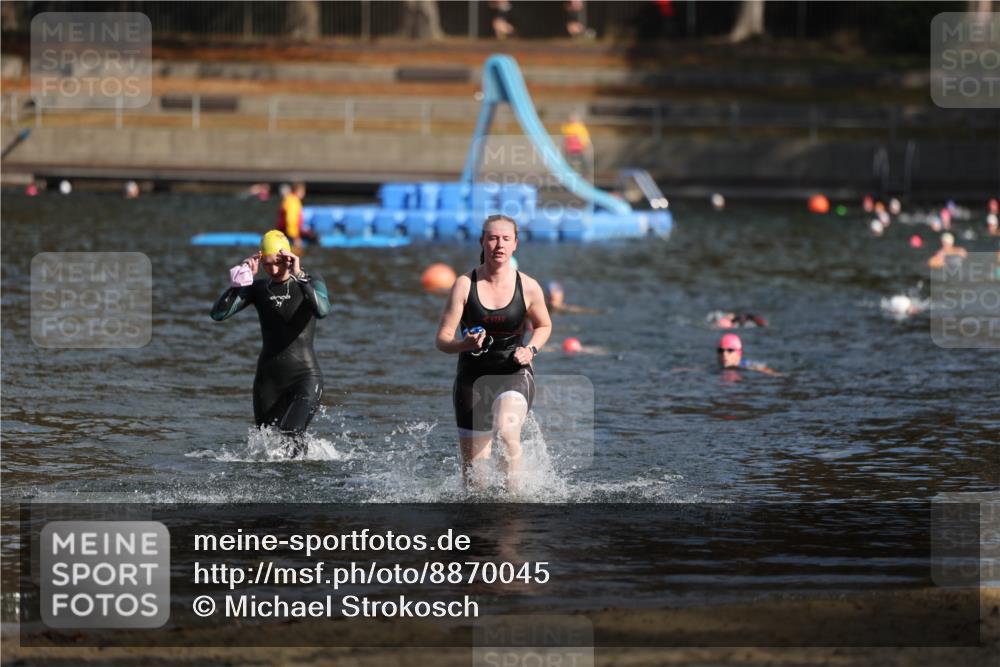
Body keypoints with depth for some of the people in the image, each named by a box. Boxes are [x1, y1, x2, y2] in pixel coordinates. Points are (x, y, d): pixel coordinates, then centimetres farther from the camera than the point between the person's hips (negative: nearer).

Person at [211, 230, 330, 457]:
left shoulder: (310, 283, -2)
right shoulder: (258, 288, 6)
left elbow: (322, 310, -25)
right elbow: (218, 314, -5)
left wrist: (299, 276, -25)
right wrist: (239, 281, -13)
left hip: (305, 375, -4)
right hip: (268, 378, 4)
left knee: (290, 433, -26)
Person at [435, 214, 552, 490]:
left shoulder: (529, 287, -6)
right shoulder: (465, 284, -9)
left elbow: (544, 326, 14)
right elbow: (442, 339, -9)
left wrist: (530, 350, -6)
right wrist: (465, 345, -31)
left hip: (514, 374, -1)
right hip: (473, 377, 1)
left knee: (507, 431, -32)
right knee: (474, 466, 4)